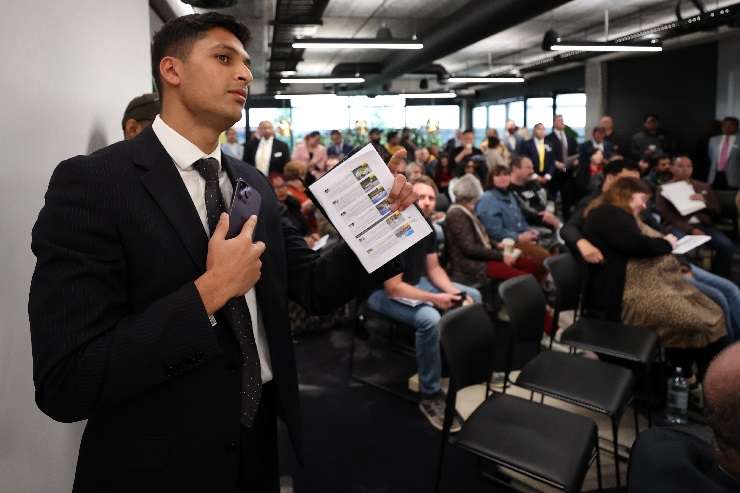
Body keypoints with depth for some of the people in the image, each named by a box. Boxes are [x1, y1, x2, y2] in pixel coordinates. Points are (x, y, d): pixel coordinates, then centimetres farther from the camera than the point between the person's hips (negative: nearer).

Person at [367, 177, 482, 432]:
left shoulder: (426, 226, -1)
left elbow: (433, 268, 6)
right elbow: (393, 287, -29)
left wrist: (455, 292, -11)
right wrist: (434, 298, -30)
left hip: (415, 283, 9)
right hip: (383, 291, -9)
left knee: (472, 296, 5)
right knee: (429, 318, -35)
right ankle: (430, 396, -19)